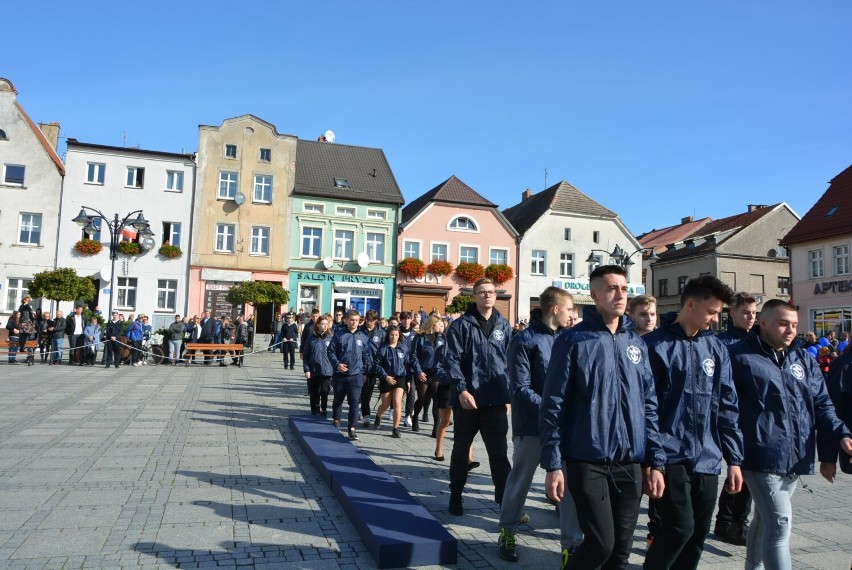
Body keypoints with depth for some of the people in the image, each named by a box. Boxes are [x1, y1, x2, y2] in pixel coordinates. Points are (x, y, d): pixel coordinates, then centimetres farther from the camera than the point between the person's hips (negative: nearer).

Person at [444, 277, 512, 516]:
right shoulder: (461, 325, -2)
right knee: (461, 450, 13)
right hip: (468, 399, -2)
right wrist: (461, 389, -19)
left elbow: (510, 361, 12)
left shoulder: (503, 326, 9)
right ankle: (455, 496, 29)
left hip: (496, 400, 2)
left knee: (499, 453, 4)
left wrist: (508, 394, 9)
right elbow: (452, 359, -8)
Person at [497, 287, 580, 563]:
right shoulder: (525, 340, -10)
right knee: (520, 480, 11)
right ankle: (507, 532, 31)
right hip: (533, 425, -5)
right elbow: (520, 388, -14)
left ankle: (572, 542, 18)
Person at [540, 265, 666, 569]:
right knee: (601, 544, -6)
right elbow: (553, 405, -8)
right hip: (588, 461, -5)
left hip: (630, 463, 5)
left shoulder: (636, 343, 9)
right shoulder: (573, 340, -6)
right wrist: (553, 464, -11)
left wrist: (656, 462, 5)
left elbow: (649, 405, 11)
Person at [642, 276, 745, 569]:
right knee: (680, 528, -11)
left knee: (697, 536, 11)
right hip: (671, 457, -5)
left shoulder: (717, 348, 10)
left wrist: (734, 459, 9)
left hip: (707, 460, 6)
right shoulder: (655, 345, -7)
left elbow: (727, 407, 11)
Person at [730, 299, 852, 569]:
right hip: (763, 456, -7)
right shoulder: (740, 357, -9)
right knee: (780, 524, -10)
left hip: (796, 458, 7)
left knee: (765, 519, 22)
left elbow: (821, 404, 13)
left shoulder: (803, 360, 13)